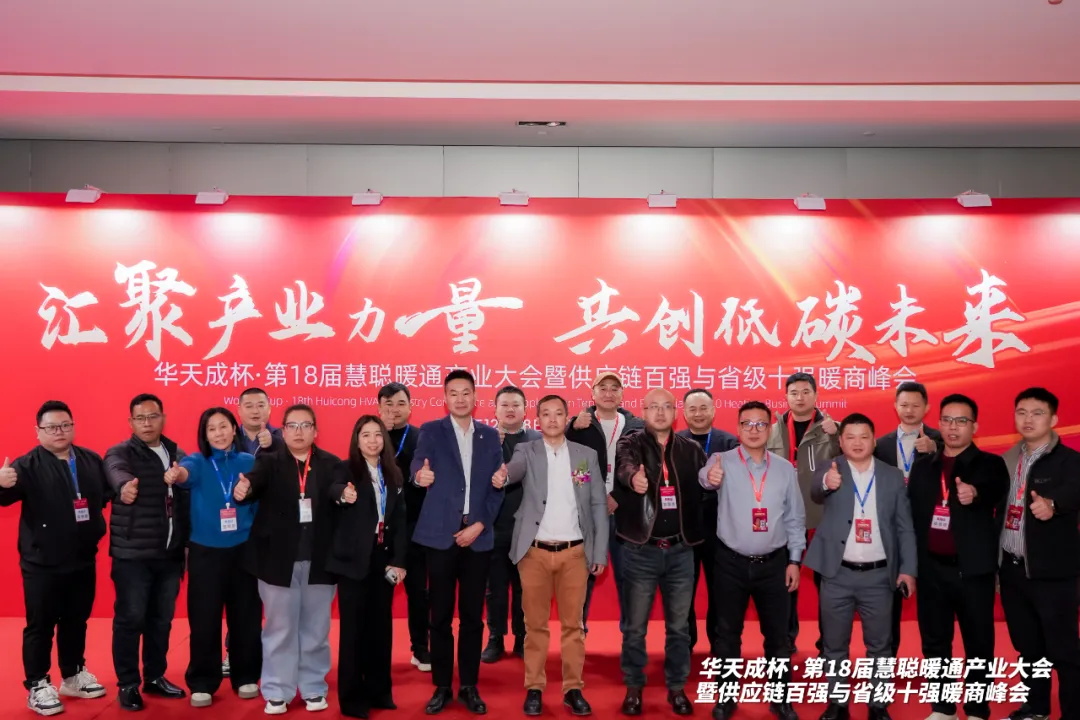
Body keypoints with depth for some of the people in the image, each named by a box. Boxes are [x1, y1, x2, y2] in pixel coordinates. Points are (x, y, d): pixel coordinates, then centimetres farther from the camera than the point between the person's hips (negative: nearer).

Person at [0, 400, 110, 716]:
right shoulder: (28, 465, -11)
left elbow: (108, 494, 14)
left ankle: (73, 676, 33)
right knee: (40, 626, 3)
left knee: (76, 622, 17)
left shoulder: (92, 460, 5)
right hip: (42, 564, -5)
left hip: (83, 561, 5)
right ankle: (38, 686, 16)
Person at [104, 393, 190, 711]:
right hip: (133, 554, -4)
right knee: (130, 619, 2)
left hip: (170, 553, 4)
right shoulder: (121, 453, -4)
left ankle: (155, 677, 27)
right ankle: (128, 684, 15)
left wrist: (187, 543, 6)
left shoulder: (177, 455, 10)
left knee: (162, 619, 12)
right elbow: (116, 471, -29)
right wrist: (125, 484, -52)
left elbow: (186, 500, 11)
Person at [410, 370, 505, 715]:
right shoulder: (431, 431, 2)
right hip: (441, 535, -2)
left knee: (472, 616, 7)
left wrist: (479, 525, -5)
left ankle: (469, 686, 19)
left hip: (478, 536, 2)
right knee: (440, 616, 5)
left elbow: (497, 487, 6)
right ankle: (441, 686, 17)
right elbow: (419, 463, -17)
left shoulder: (490, 435, 9)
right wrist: (420, 474, -41)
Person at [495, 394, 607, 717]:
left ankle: (573, 689, 17)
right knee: (535, 625, 6)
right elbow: (514, 469, -20)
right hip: (535, 552, -1)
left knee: (573, 624, 7)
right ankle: (534, 688, 17)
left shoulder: (587, 455, 6)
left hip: (575, 552, 1)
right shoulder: (527, 451, 3)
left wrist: (600, 552, 2)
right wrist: (502, 475, -45)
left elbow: (599, 505, 6)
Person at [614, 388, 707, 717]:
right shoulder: (631, 444, -4)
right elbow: (624, 467, -27)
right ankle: (634, 688, 23)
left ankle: (676, 687, 27)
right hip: (641, 549, -2)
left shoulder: (691, 449, 6)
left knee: (678, 626, 12)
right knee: (635, 626, 8)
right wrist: (634, 477, -48)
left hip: (680, 550, 2)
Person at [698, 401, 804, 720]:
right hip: (732, 563, -1)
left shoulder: (785, 468, 2)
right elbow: (706, 476, -32)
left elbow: (795, 518, 7)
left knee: (777, 634, 10)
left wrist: (794, 560, 3)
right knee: (727, 633, 10)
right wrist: (710, 477, -55)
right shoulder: (723, 460, -7)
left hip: (774, 564, 2)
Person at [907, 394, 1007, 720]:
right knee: (934, 643, 11)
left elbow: (996, 494, -23)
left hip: (973, 568, -3)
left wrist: (975, 494, -46)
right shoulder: (923, 464, 11)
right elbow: (912, 512, 8)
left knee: (978, 645, 5)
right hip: (931, 568, 4)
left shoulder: (989, 464, -1)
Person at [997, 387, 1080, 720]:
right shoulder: (1008, 459, 9)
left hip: (1051, 571, -6)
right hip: (1011, 568, 6)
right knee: (1027, 646, 18)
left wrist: (1052, 504, -52)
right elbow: (998, 505, 6)